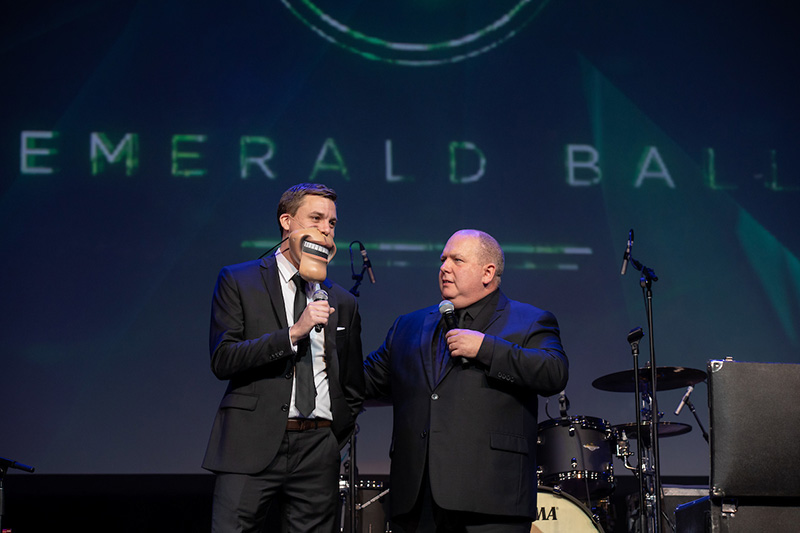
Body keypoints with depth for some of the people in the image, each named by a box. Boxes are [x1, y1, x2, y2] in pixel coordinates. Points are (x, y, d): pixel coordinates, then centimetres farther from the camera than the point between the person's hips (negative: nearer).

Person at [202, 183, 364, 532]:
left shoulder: (343, 303, 16)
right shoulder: (237, 281, 5)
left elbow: (353, 387, 25)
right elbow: (222, 360, -7)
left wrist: (335, 438, 12)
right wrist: (294, 332, -14)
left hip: (318, 451, 4)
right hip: (252, 446, -3)